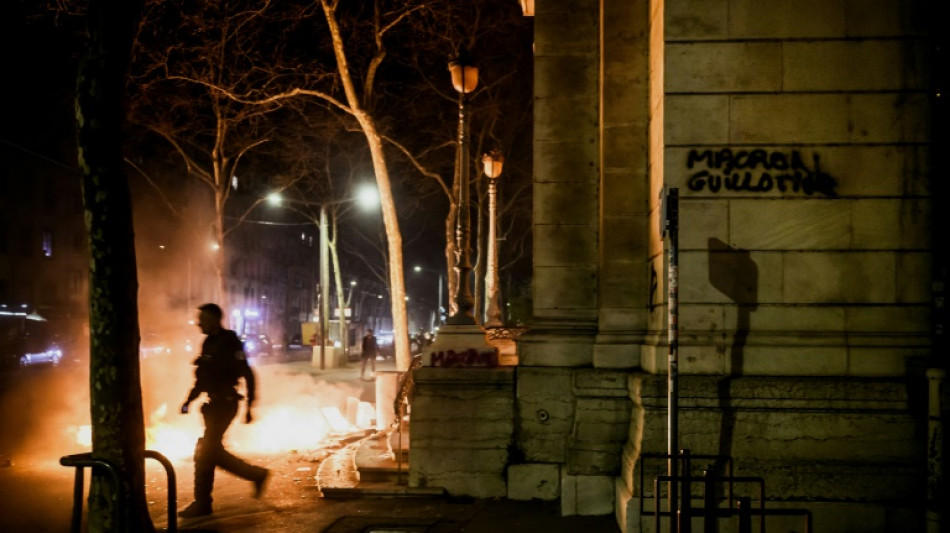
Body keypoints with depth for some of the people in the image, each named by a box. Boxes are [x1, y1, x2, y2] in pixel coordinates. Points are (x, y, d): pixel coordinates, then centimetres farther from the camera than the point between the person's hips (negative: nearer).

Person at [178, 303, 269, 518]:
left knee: (205, 452, -8)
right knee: (212, 451, 9)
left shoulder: (230, 343, -13)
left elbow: (248, 376, -15)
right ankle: (256, 475, 22)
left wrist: (249, 407, -16)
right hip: (214, 404, 9)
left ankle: (202, 503, 1)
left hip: (225, 404, -9)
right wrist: (189, 400, 10)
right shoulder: (209, 343, 12)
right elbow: (202, 378, 20)